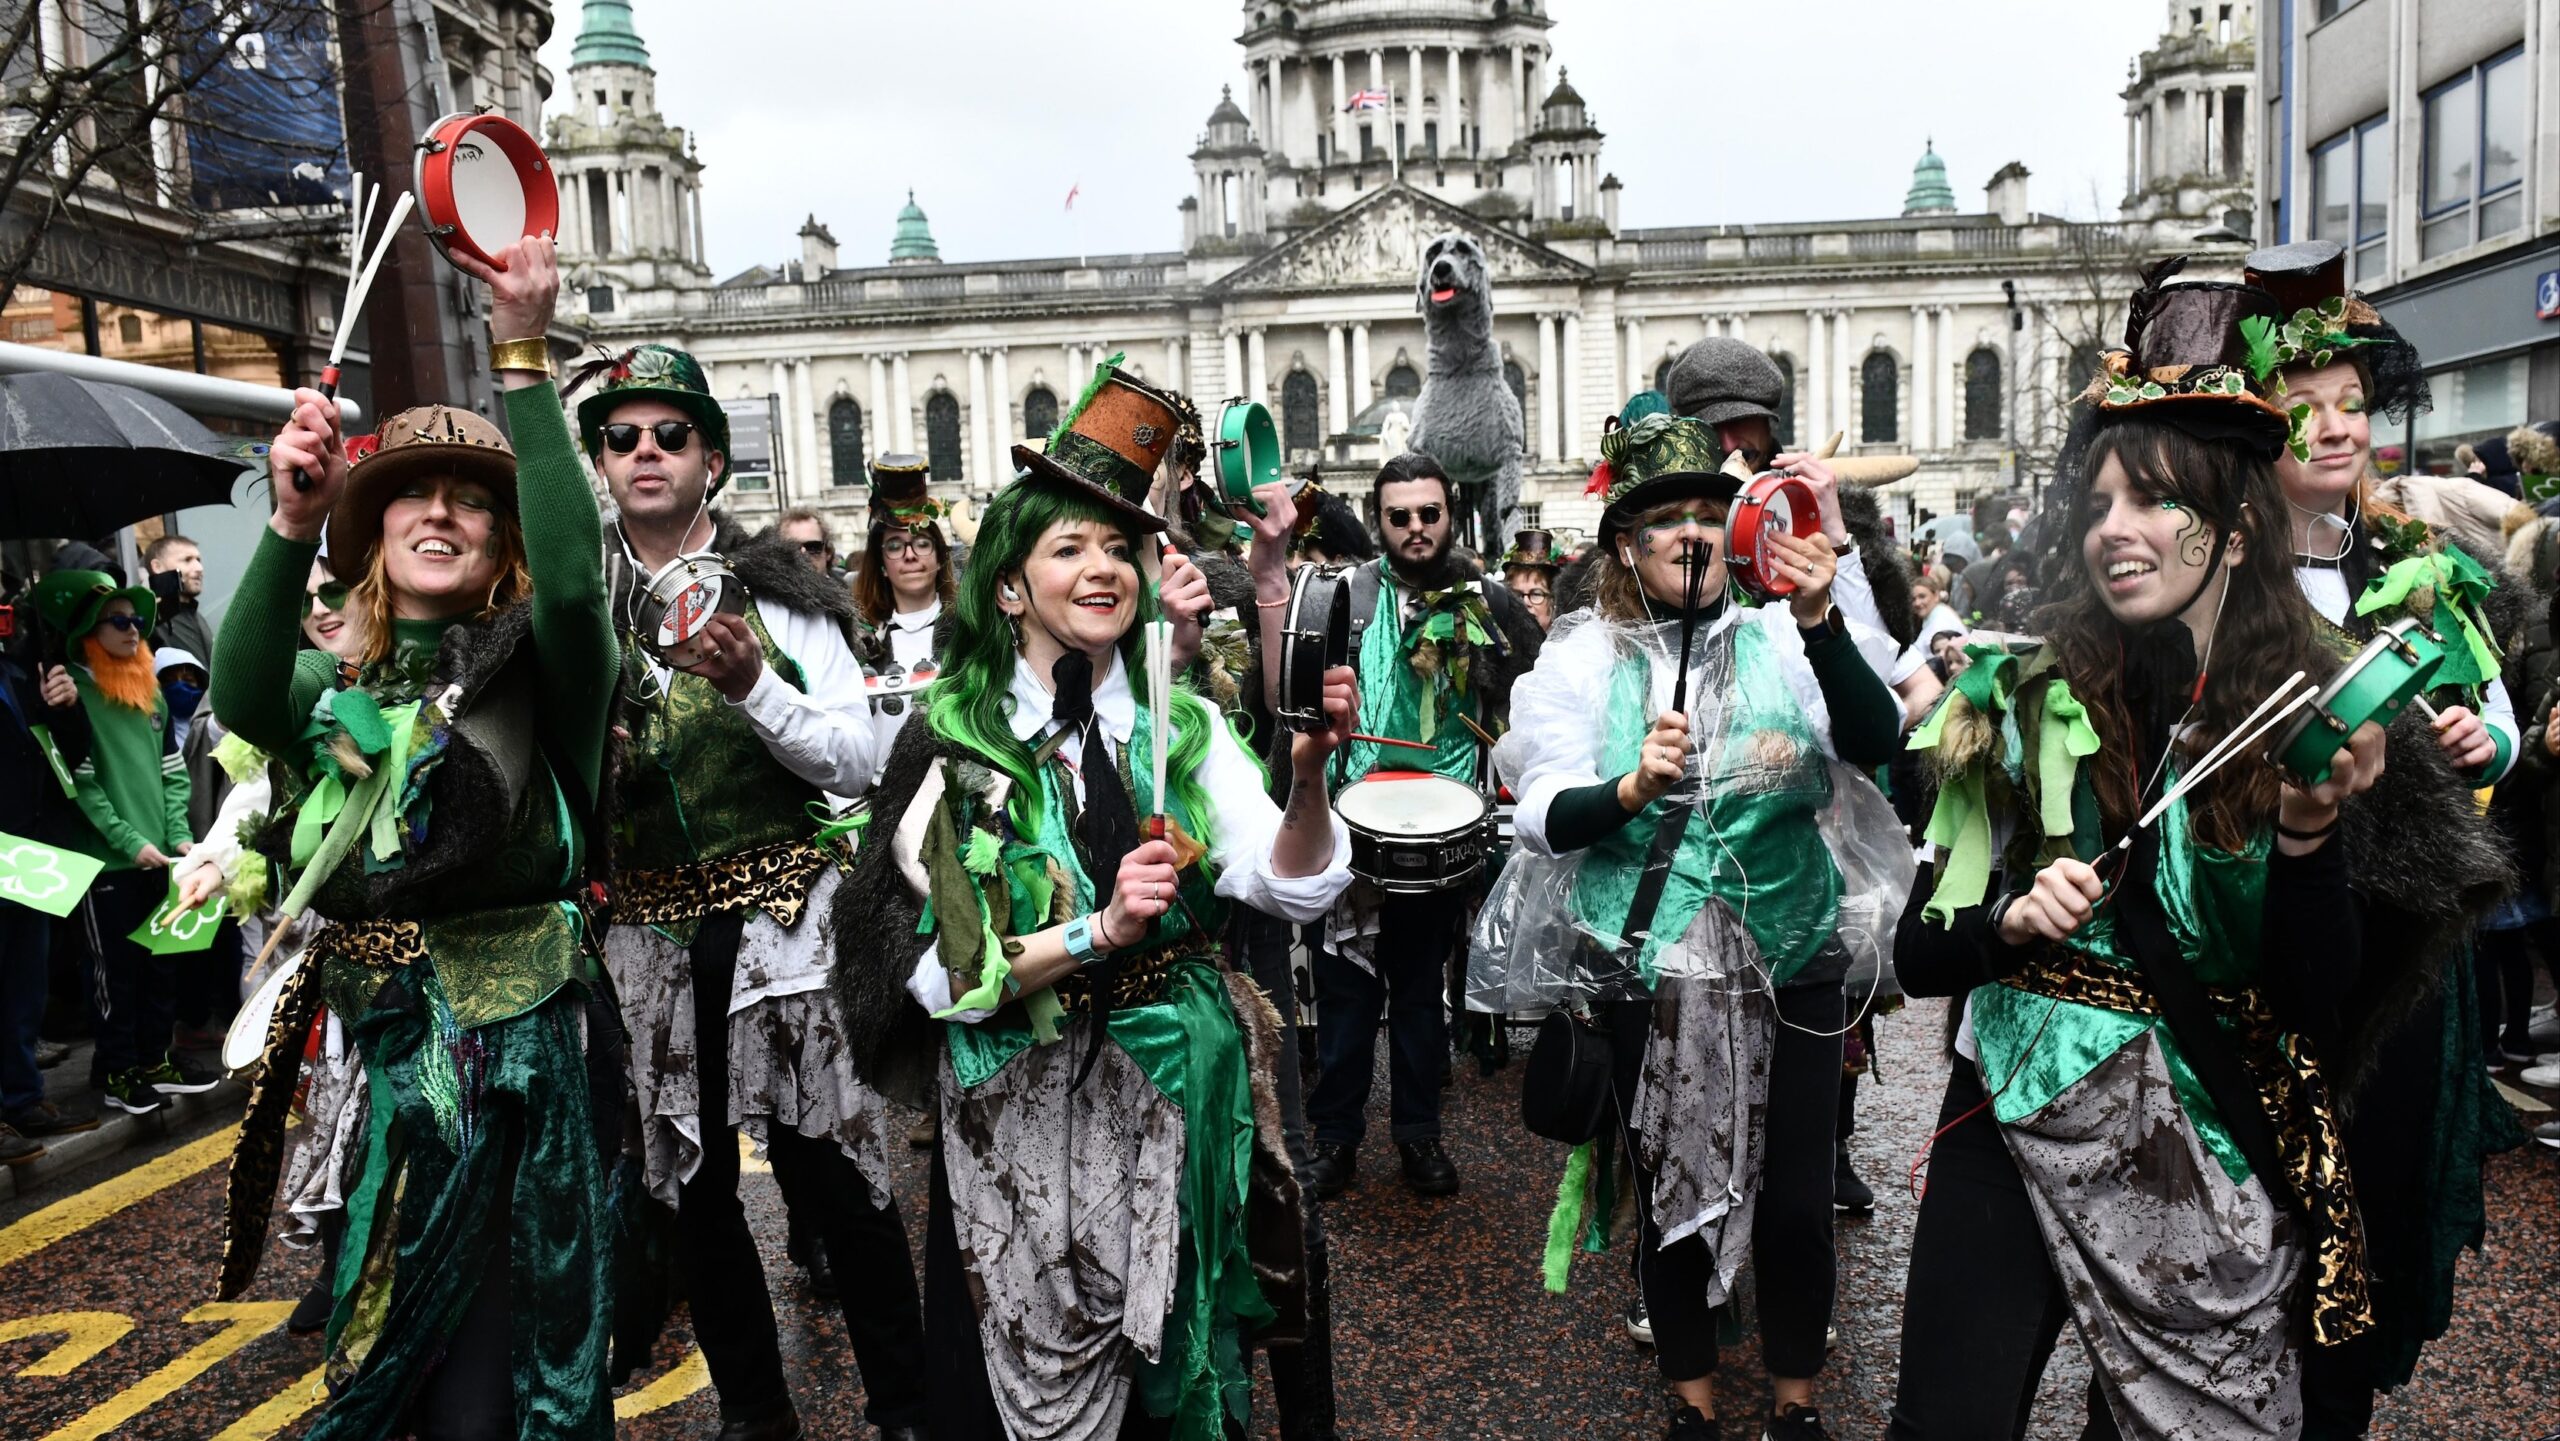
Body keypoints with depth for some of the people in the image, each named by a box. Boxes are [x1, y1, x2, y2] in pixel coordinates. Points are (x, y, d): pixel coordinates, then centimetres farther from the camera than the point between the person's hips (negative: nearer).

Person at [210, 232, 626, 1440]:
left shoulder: (533, 664, -4)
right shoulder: (340, 683, 9)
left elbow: (575, 578, -26)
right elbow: (244, 700, -13)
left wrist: (524, 360, -27)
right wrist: (293, 520, -27)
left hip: (513, 1055, -5)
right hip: (370, 1054, 5)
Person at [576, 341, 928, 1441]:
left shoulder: (778, 590, -1)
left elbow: (860, 763, -6)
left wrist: (752, 685, -19)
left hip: (783, 916, -3)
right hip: (645, 930, 3)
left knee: (834, 1174, 0)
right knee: (691, 1184, 13)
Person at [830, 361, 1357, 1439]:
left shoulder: (1181, 729, 0)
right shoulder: (953, 742, -9)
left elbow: (1296, 888, -9)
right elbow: (936, 973, -13)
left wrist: (1308, 775, -27)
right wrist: (1097, 931, -24)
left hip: (1178, 1096, 3)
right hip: (1022, 1116, -2)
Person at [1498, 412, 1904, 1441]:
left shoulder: (1780, 639, 0)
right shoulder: (1581, 656, -1)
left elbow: (1875, 744, -15)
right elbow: (1541, 820, -7)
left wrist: (1821, 620, -27)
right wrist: (1631, 789, -25)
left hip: (1790, 963, 0)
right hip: (1648, 970, 0)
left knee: (1797, 1200, 9)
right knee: (1667, 1193, 12)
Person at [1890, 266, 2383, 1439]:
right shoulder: (2022, 701, -5)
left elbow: (2312, 1008, -7)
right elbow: (1916, 958, -2)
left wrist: (2307, 830, -20)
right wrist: (2014, 919, -21)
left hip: (2221, 1149, 2)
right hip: (2024, 1119, -1)